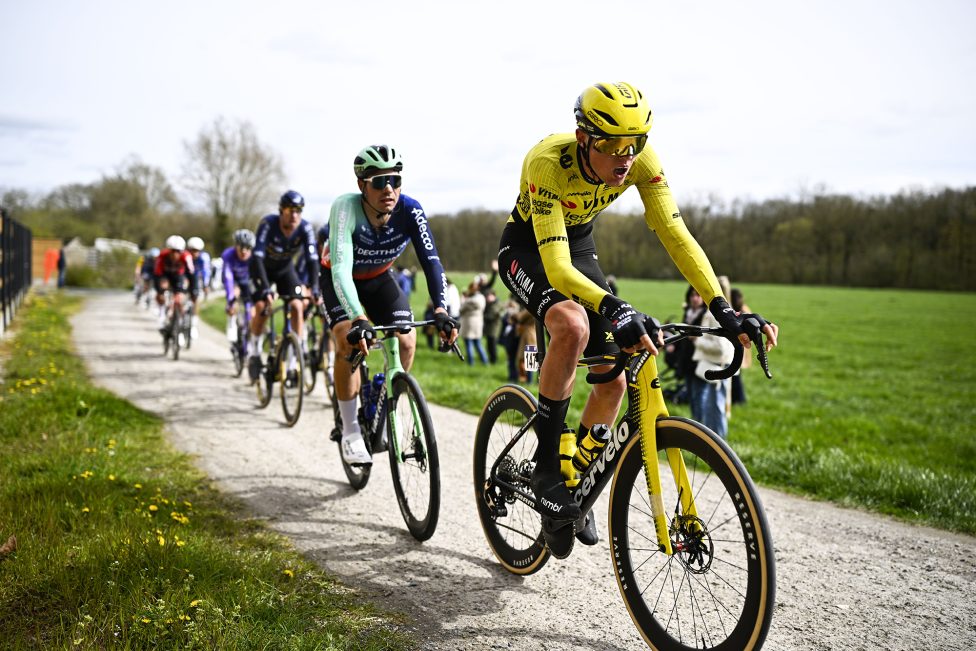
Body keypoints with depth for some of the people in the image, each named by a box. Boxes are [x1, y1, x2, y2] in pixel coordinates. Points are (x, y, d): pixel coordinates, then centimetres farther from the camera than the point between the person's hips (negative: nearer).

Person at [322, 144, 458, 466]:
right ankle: (350, 431, -9)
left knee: (406, 343, -14)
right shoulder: (346, 207, -36)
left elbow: (431, 261, -33)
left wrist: (441, 309, -49)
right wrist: (358, 319, -59)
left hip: (379, 277, 3)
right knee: (349, 341, -25)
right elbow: (341, 269, -45)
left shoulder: (409, 210, -29)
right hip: (339, 278, -3)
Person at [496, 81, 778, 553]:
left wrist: (723, 310, -37)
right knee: (573, 326, -36)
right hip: (528, 248, -5)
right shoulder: (548, 163, -37)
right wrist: (615, 310, -61)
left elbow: (676, 235, -25)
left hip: (579, 245, 5)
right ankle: (545, 466, -20)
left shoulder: (641, 161, -24)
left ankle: (575, 484, 20)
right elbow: (556, 266, -44)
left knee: (612, 379, -4)